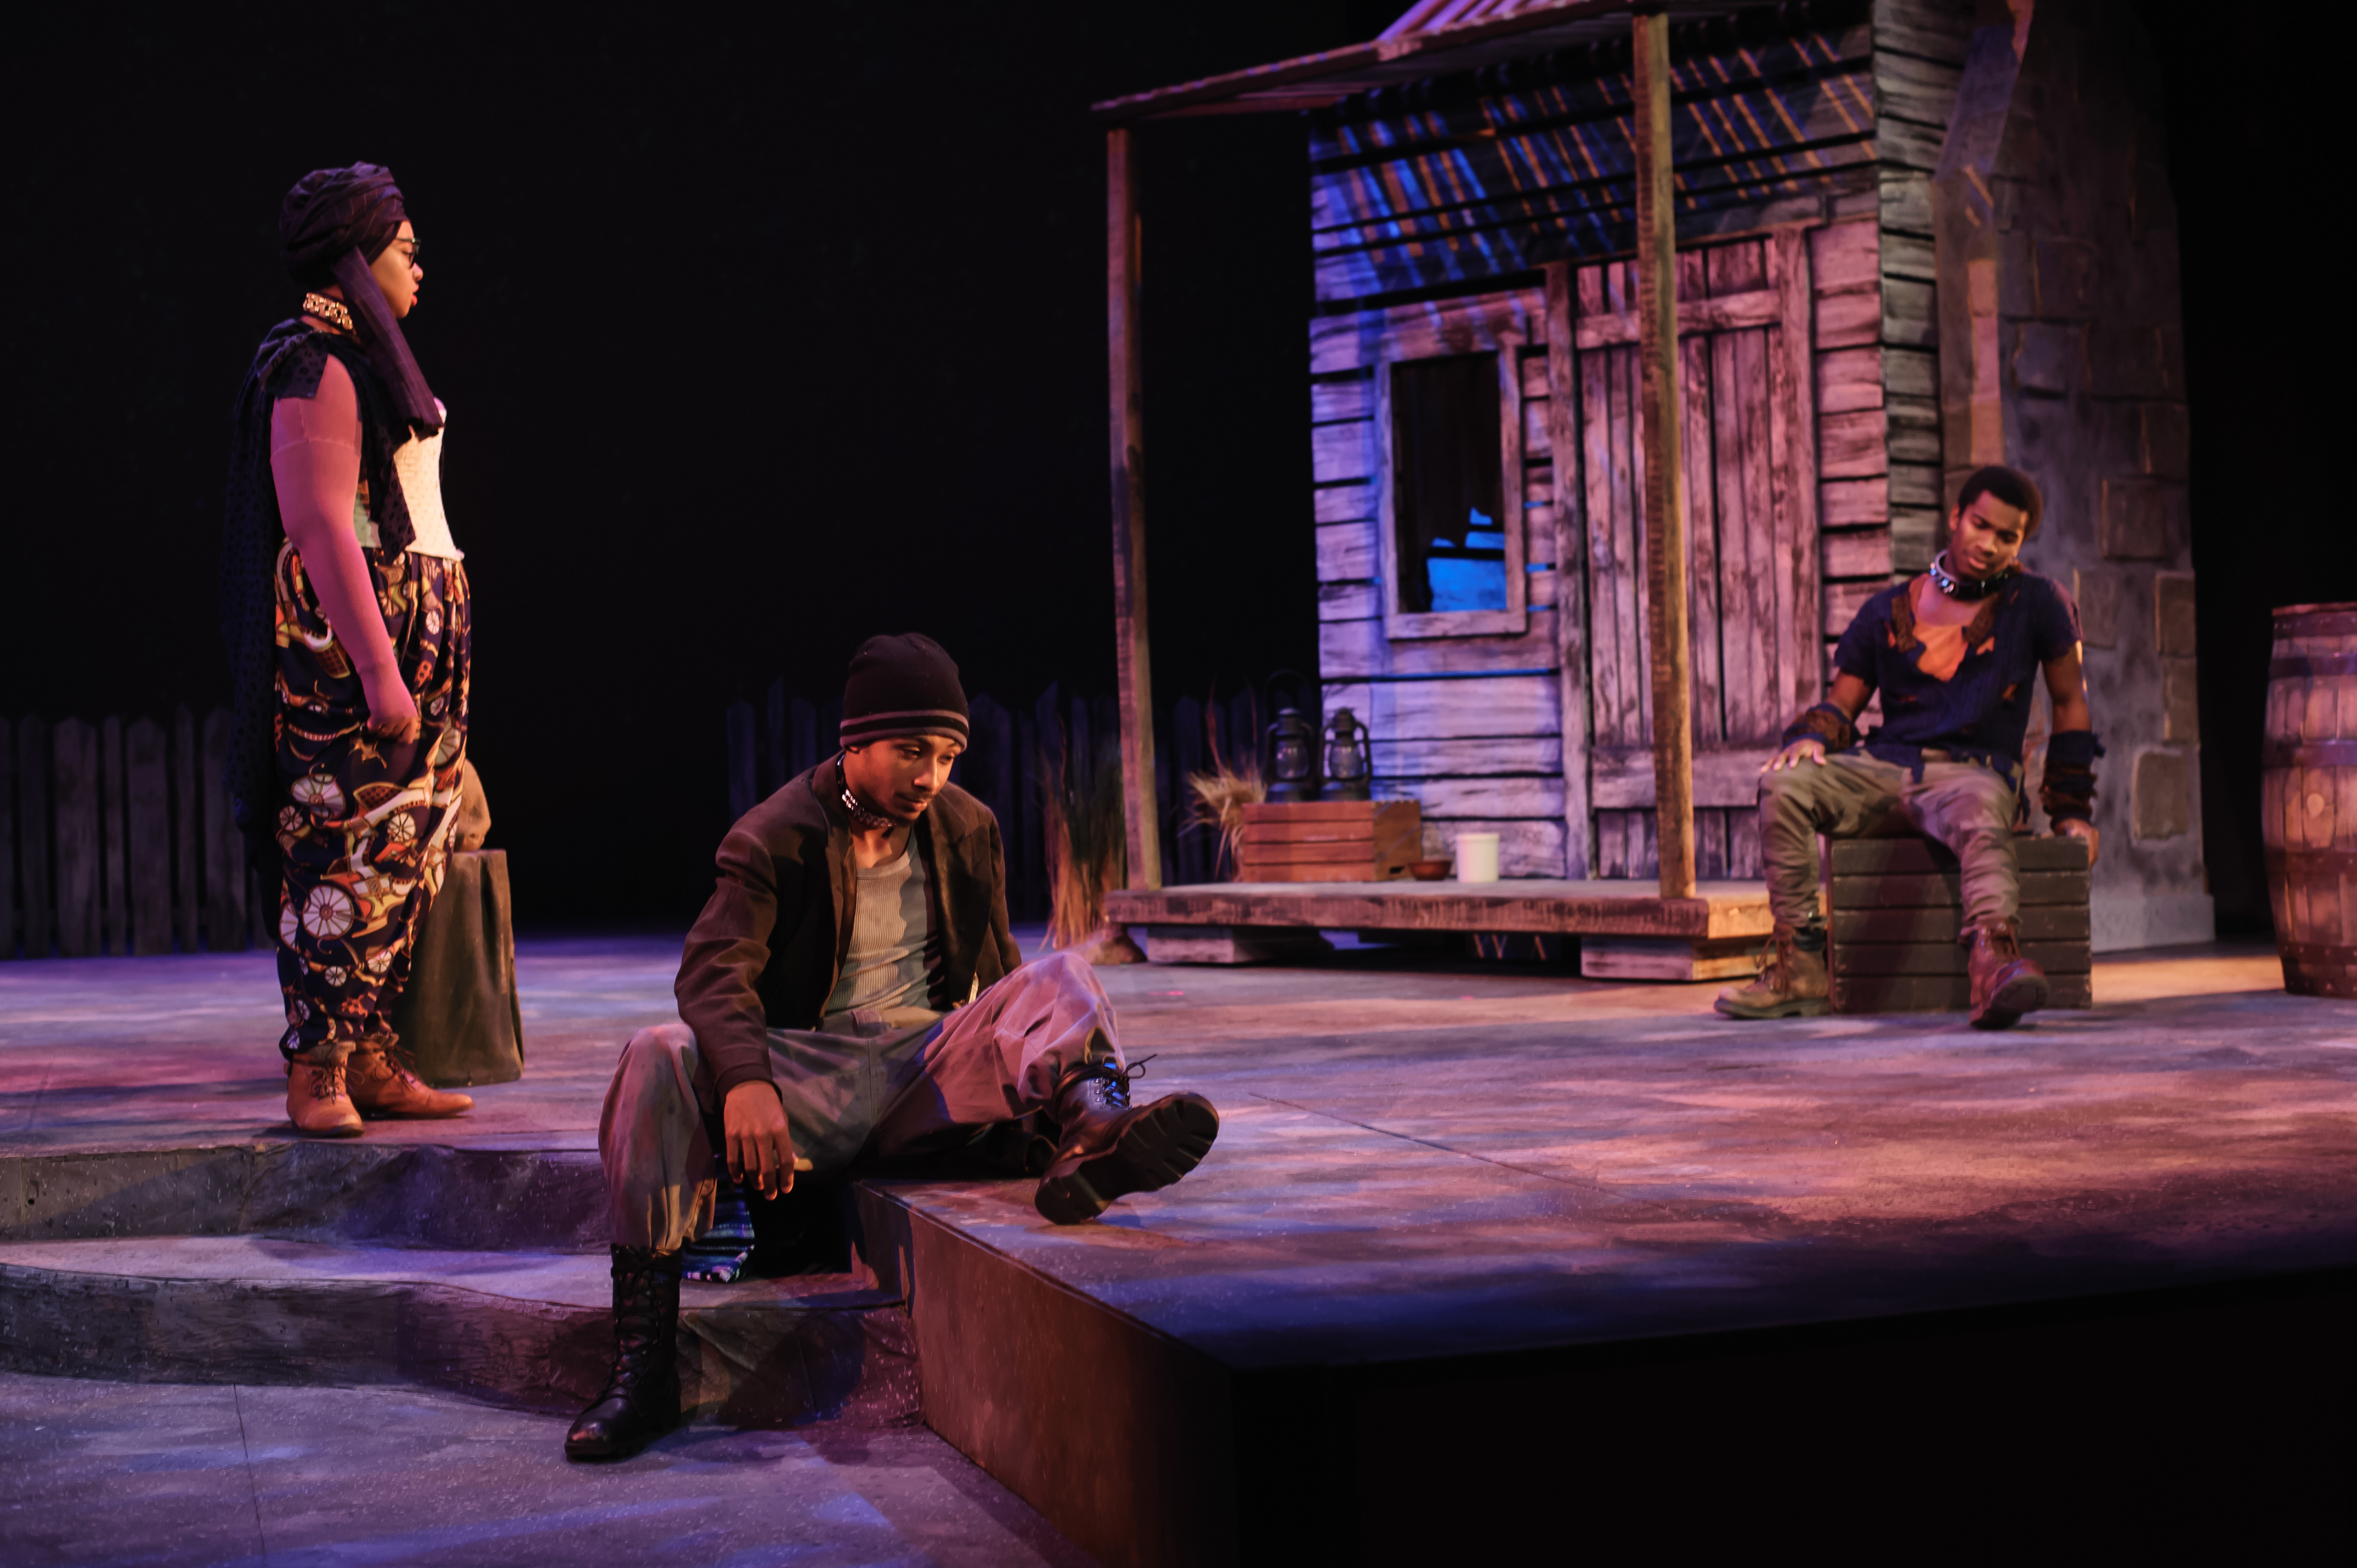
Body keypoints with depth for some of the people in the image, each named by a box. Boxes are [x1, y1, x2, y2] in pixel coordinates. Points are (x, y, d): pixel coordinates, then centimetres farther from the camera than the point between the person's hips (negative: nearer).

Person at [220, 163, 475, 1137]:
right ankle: (316, 1074, -4)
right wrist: (380, 673, -23)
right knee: (345, 849, -9)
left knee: (402, 855, 8)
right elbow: (322, 526, -19)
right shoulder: (317, 368, -11)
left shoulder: (367, 360, 19)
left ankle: (373, 1062, 12)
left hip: (418, 629, 10)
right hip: (351, 632, -10)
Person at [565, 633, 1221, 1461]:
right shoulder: (773, 838, -1)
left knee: (1064, 977, -20)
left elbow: (998, 974, 20)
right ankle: (642, 1368, -33)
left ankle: (1091, 1133, -57)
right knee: (658, 1059, -31)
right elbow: (715, 970, -16)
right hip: (810, 1075, -3)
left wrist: (1050, 1096, 6)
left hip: (931, 1069, 3)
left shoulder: (968, 828, 12)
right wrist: (746, 1081, -36)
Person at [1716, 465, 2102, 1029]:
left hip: (1973, 772, -3)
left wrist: (2072, 809, 11)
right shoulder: (1889, 612, 15)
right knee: (1783, 784, -26)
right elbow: (1842, 702, 17)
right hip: (1884, 769, 3)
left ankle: (1994, 963, -66)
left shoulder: (2036, 603, 9)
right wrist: (1811, 738, -9)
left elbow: (2070, 702, 15)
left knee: (1981, 822, -41)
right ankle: (1799, 968, -26)